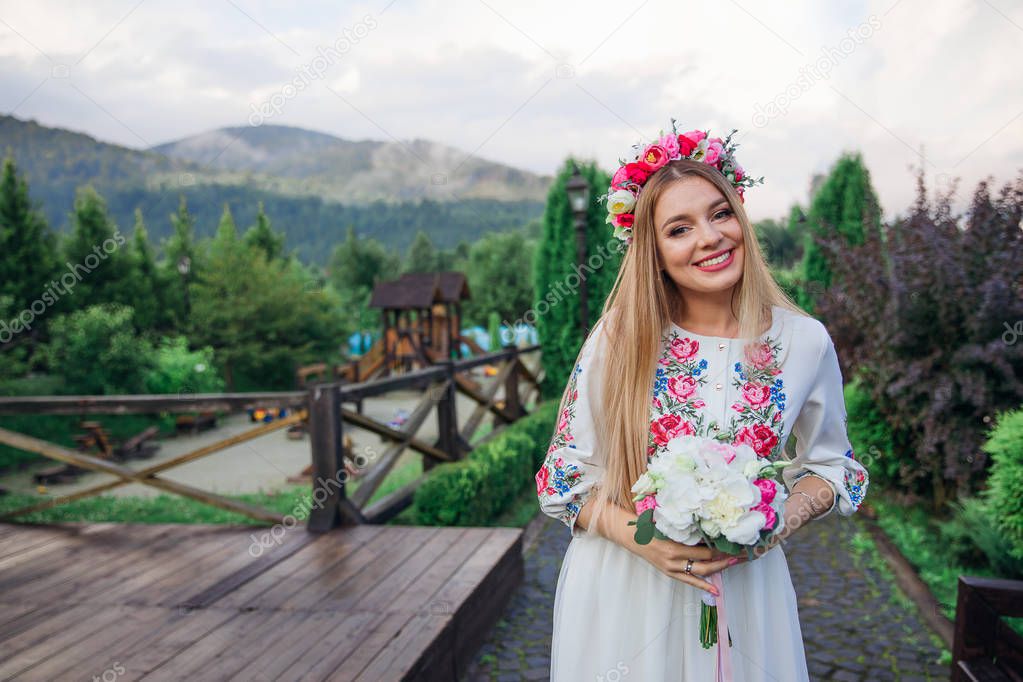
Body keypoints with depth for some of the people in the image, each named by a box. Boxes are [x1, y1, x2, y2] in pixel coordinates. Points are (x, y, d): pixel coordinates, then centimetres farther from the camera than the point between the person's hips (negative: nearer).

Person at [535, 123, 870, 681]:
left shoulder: (804, 341, -7)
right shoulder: (618, 339, -11)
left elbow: (831, 465, 7)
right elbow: (564, 474, -6)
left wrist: (788, 516, -13)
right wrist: (636, 534, -21)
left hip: (743, 587, 1)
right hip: (622, 587, -1)